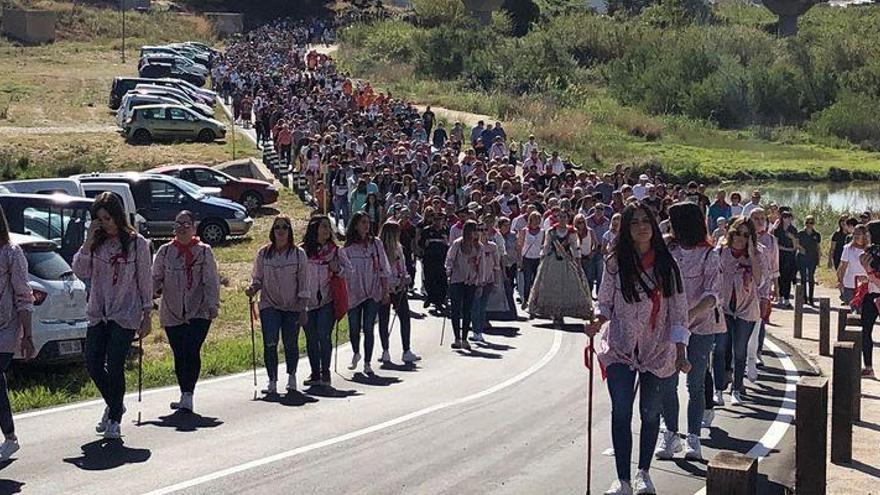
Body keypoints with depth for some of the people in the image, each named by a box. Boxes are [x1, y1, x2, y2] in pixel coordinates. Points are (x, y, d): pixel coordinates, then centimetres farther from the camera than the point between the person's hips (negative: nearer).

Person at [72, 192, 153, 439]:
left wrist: (147, 314, -2)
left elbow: (145, 280, 0)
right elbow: (80, 272, -1)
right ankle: (114, 405, 27)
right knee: (93, 365, 3)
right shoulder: (96, 242, 7)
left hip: (125, 315, -4)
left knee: (115, 367, -7)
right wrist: (88, 243, -10)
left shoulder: (137, 243, -3)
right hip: (98, 314, 4)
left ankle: (114, 420, 7)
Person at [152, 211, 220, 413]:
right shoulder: (165, 251, 8)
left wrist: (213, 305, -11)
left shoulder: (204, 251, 1)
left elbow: (211, 281, -2)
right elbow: (156, 278, 11)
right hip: (171, 313, 3)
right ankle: (185, 396, 19)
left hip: (198, 312, -3)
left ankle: (187, 396, -15)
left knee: (191, 352, -15)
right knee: (179, 356, 7)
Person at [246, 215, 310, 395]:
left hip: (292, 306, -1)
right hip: (269, 305, 1)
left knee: (290, 344, 5)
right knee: (270, 344, -10)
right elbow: (257, 278, 11)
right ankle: (272, 382, -3)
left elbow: (303, 283, 1)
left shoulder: (298, 253, 0)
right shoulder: (263, 253, 4)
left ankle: (291, 378, 27)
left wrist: (303, 308, -2)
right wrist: (253, 288, -11)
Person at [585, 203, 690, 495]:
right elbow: (605, 301, 6)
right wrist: (599, 320, -17)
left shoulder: (666, 264, -2)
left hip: (657, 350, 0)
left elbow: (678, 309, -1)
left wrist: (680, 352, -6)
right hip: (621, 347, 0)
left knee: (650, 413, 7)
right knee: (621, 412, -7)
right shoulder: (615, 263, -1)